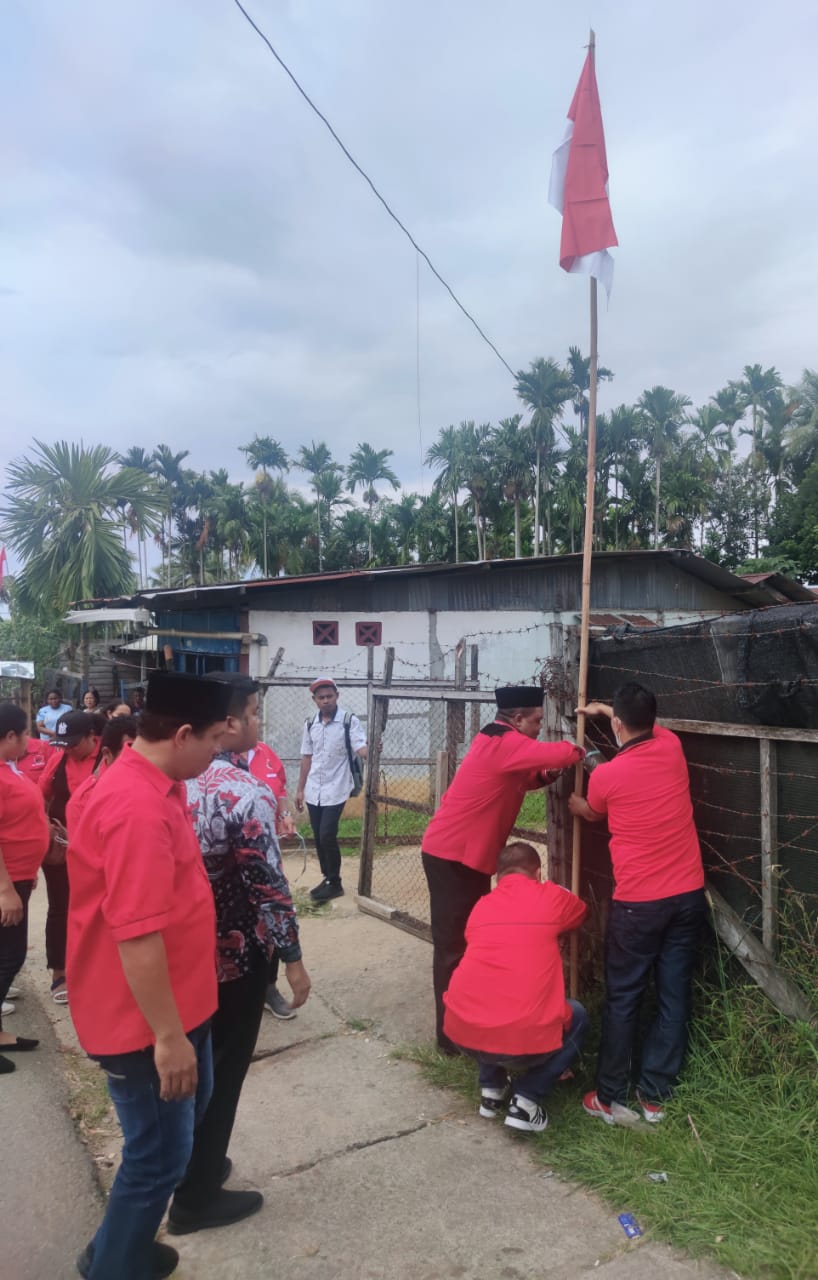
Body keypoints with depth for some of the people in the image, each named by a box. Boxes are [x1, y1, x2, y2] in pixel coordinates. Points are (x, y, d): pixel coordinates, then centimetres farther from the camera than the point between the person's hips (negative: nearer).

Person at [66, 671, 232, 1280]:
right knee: (159, 1154, 7)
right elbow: (136, 935, -31)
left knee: (190, 1106, 26)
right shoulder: (138, 808, -31)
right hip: (147, 1019, -10)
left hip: (179, 1000, 11)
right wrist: (167, 1036, -23)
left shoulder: (153, 786, 3)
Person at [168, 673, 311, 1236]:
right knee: (221, 1071, 10)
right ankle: (196, 1197, 25)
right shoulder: (248, 793, -24)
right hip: (235, 954, -7)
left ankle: (190, 1166, 41)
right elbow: (268, 886, -23)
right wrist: (293, 958, -13)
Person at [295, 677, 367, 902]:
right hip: (314, 790, 5)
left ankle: (335, 883, 7)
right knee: (318, 837, 10)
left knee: (327, 836, -8)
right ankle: (327, 879, 25)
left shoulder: (349, 721, -9)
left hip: (336, 789, -5)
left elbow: (361, 749, -19)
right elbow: (307, 758, 12)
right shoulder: (310, 724, 6)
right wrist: (300, 789, 13)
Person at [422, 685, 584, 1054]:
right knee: (455, 946, -3)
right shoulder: (505, 743, -19)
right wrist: (578, 751, -3)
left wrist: (544, 775, 0)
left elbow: (516, 780, 20)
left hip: (466, 856, 10)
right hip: (452, 857, -10)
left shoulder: (497, 742, 12)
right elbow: (562, 753, -25)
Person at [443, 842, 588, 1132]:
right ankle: (526, 1102, 12)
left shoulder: (481, 905, 16)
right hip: (525, 1038, -4)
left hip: (461, 1032, 4)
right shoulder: (552, 897, 7)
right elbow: (582, 914, 31)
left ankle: (491, 1091, 25)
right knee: (577, 1017, 26)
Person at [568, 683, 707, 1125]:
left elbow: (592, 814, 14)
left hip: (638, 903, -4)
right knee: (674, 996, 11)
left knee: (622, 999, 8)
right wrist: (605, 708, 37)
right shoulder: (672, 747, -1)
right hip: (688, 895, 4)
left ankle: (610, 1097, 16)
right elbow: (649, 727, 26)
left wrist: (573, 802, 36)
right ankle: (654, 1095, 18)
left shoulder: (605, 775, -11)